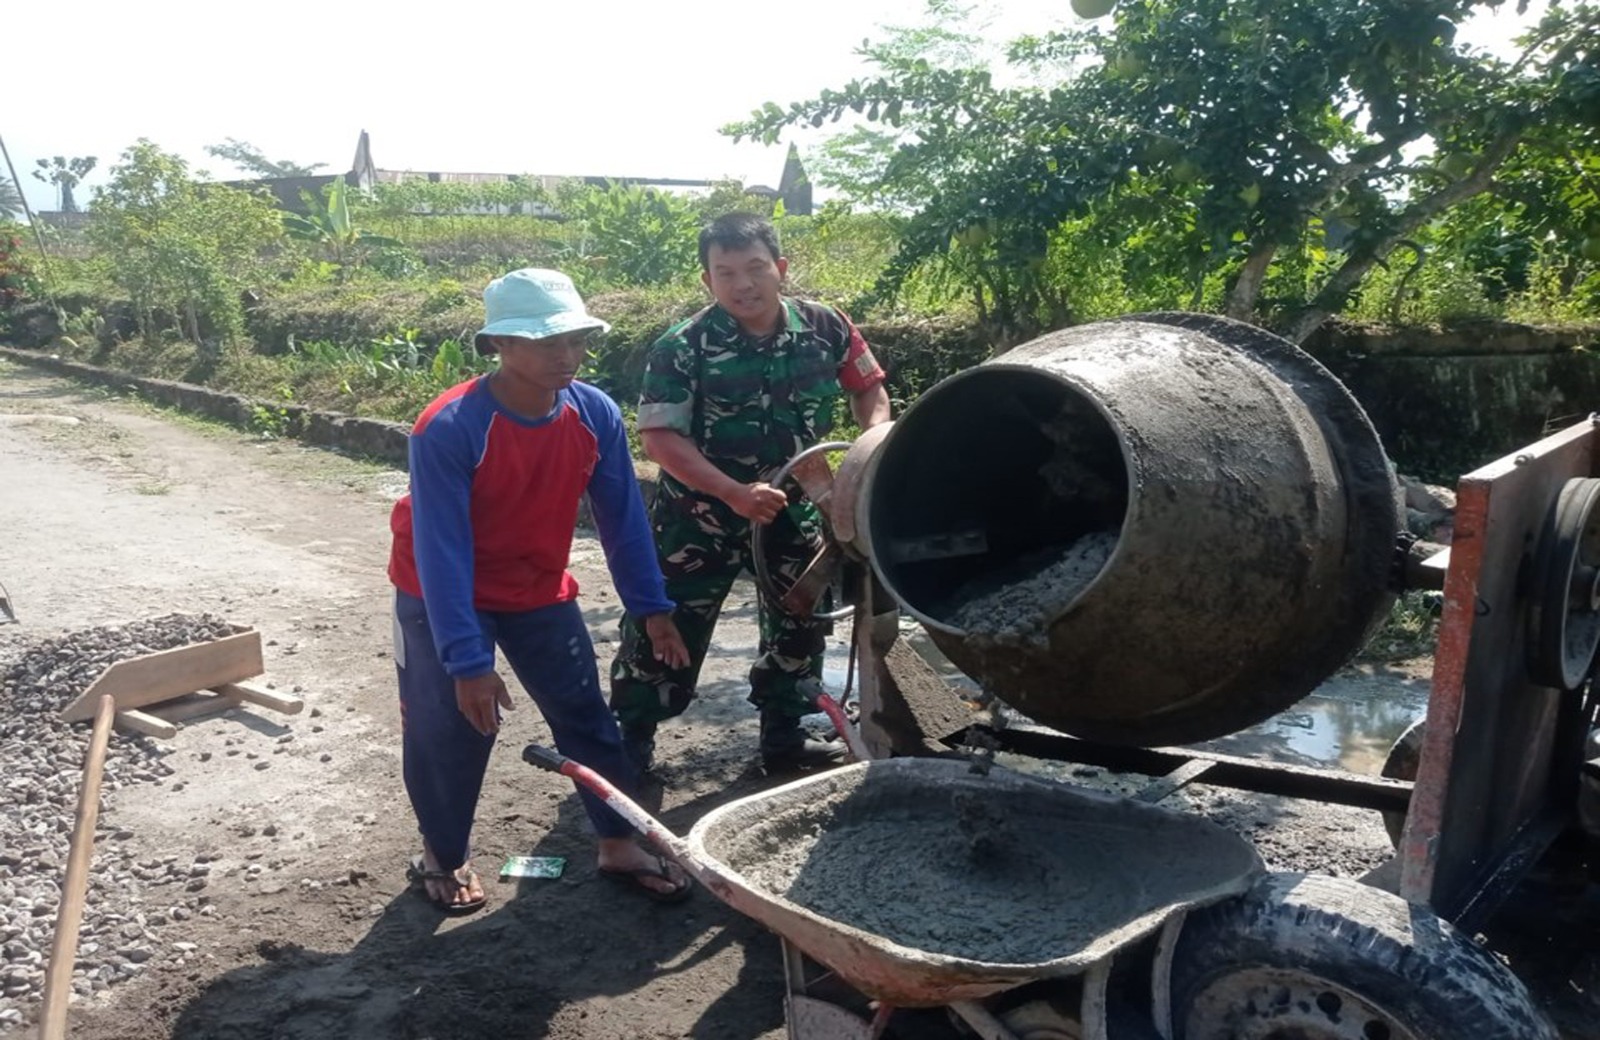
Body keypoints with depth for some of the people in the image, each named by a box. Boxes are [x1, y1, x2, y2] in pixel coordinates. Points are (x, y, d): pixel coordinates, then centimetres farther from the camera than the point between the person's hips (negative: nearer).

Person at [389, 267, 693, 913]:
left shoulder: (595, 415, -17)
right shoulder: (448, 429, -31)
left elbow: (622, 518, -6)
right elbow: (442, 552, -29)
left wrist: (651, 609, -5)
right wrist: (468, 661, -31)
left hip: (539, 592, 4)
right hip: (443, 597, -4)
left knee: (586, 714, 5)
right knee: (450, 730, 2)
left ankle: (620, 845, 21)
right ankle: (441, 856, 27)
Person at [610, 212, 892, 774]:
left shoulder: (826, 328, -8)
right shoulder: (682, 348, -18)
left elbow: (869, 389, 6)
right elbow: (660, 436, -21)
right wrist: (736, 493, -30)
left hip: (795, 510, 4)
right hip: (700, 512, -4)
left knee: (800, 622, 15)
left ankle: (785, 735, 34)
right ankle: (631, 738, 19)